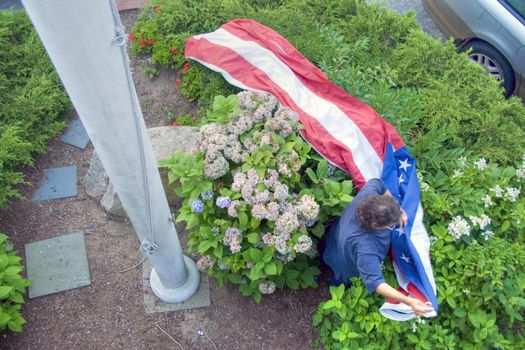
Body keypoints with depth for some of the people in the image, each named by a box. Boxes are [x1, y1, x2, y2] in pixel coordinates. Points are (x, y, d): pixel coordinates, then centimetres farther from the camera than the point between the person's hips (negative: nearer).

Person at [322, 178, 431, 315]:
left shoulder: (367, 195, -38)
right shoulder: (365, 247, -54)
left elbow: (377, 183, -14)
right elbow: (375, 283, -52)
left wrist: (398, 211, -18)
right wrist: (409, 302, -59)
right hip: (346, 267, -6)